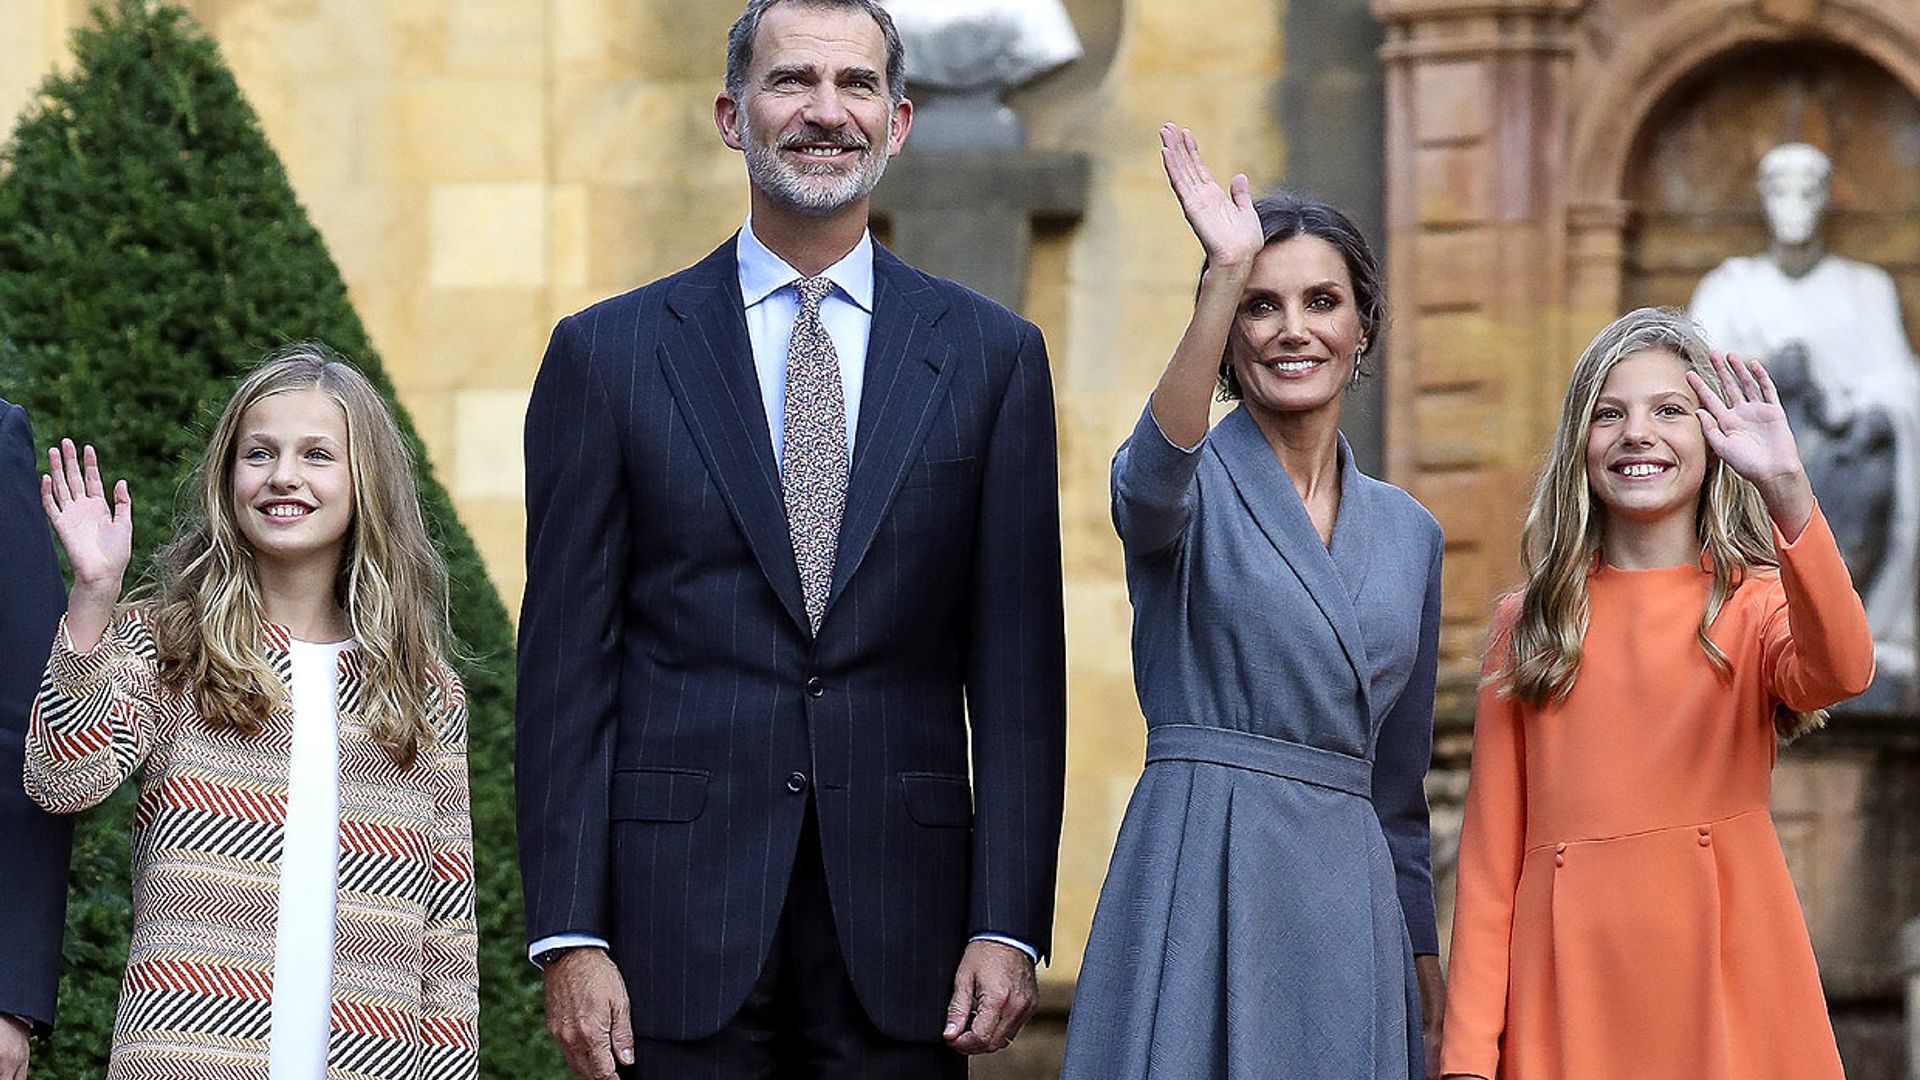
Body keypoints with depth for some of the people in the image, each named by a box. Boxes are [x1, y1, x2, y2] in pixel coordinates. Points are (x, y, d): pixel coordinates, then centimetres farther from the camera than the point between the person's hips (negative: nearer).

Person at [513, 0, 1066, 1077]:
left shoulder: (990, 354, 8)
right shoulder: (609, 352, 5)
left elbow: (1017, 665, 5)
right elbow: (567, 660, 2)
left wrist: (1009, 925, -3)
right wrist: (568, 937, -5)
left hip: (900, 911, 1)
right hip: (683, 904, -1)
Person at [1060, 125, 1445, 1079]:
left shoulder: (1408, 533, 15)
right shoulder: (1193, 487, 1)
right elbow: (1155, 480, -27)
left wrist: (1427, 965, 15)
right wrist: (1225, 275, -36)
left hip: (1349, 895, 5)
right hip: (1203, 882, -4)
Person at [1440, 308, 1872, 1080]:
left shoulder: (1754, 604, 4)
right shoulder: (1529, 624, 10)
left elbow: (1841, 671, -20)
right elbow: (1491, 849, 6)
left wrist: (1787, 491, -31)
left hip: (1725, 983, -1)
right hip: (1567, 993, 2)